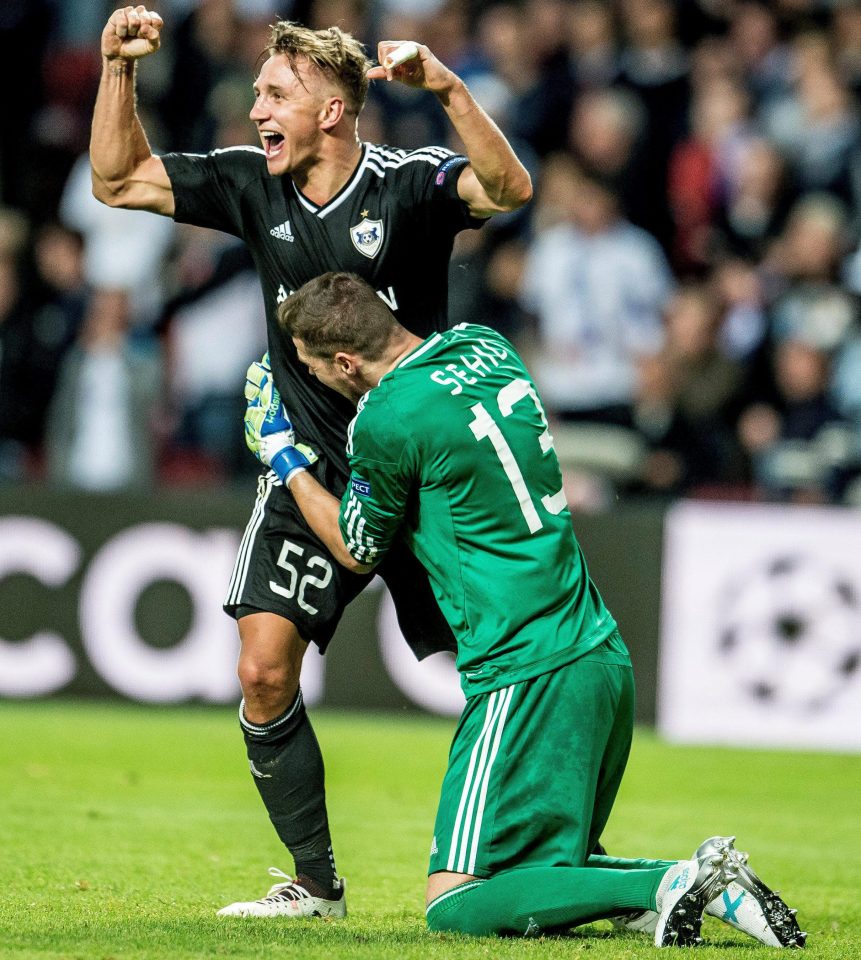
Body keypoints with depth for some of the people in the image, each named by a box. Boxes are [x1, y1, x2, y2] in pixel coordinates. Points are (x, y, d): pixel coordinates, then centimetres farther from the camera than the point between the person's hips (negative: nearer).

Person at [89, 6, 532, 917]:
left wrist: (446, 87, -41)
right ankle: (315, 883, 5)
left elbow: (508, 189, -30)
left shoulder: (408, 183, -12)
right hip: (310, 475, 4)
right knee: (263, 670, -8)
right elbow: (119, 181, 9)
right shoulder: (253, 185, 3)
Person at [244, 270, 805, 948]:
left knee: (456, 904, -7)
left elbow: (357, 550, 5)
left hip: (530, 680, -9)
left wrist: (283, 457, 18)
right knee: (546, 866, 20)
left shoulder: (386, 421, -13)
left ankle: (675, 884, -19)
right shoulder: (485, 345, 10)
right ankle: (710, 886, 0)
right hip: (606, 658, 9)